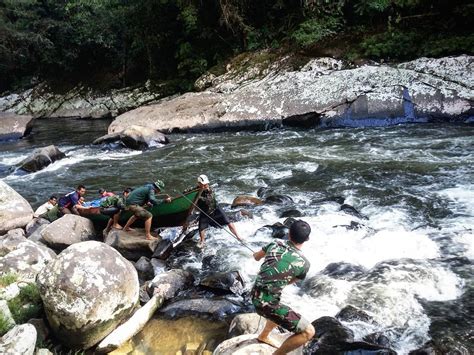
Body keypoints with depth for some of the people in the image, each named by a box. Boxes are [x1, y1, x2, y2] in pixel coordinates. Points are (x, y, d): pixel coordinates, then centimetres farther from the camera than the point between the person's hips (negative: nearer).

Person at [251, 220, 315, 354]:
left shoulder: (275, 244, 1)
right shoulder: (304, 263, -12)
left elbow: (256, 257, 21)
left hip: (256, 295, 8)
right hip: (267, 303, -8)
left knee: (283, 312, 36)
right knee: (308, 331, -4)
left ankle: (263, 336, 54)